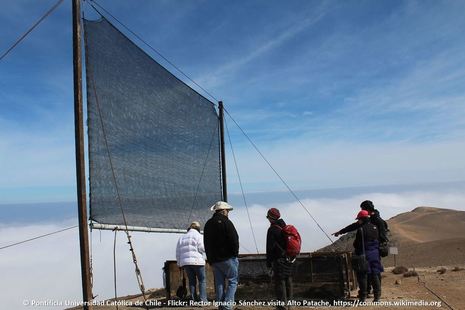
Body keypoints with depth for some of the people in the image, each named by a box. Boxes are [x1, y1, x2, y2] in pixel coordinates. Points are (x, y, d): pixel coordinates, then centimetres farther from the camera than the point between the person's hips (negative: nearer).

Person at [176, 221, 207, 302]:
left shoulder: (182, 237, 18)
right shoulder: (198, 235, 0)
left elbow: (178, 252, 16)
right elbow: (202, 248, -9)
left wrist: (179, 263, 20)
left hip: (185, 261, 5)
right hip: (197, 261, -5)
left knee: (192, 281, 10)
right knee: (202, 280, 2)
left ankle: (194, 299, 8)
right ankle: (203, 299, -5)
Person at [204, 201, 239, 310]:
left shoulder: (208, 224, 14)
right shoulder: (226, 222, -9)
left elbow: (206, 244, 16)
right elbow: (234, 240, -14)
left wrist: (210, 259, 18)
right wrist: (235, 254, -3)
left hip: (214, 259, 7)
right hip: (228, 258, -7)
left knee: (219, 283, 11)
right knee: (233, 281, 1)